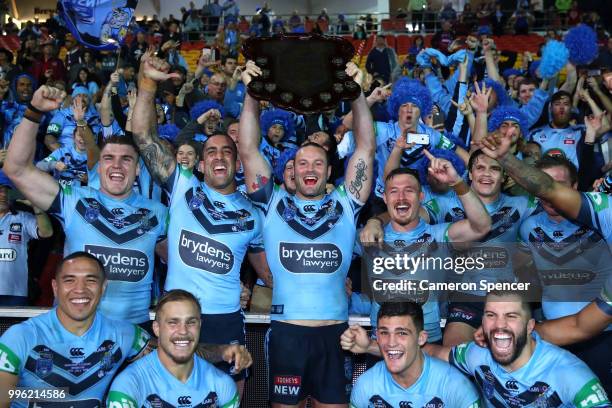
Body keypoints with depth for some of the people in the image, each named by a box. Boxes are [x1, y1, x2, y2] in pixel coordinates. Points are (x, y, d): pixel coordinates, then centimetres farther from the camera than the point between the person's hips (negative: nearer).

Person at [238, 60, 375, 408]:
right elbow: (249, 150, 2)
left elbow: (366, 148, 4)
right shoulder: (275, 204, 8)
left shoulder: (345, 206, 9)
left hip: (335, 330, 1)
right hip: (286, 329, -1)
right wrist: (252, 93, -5)